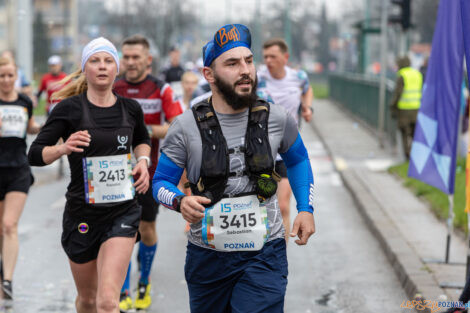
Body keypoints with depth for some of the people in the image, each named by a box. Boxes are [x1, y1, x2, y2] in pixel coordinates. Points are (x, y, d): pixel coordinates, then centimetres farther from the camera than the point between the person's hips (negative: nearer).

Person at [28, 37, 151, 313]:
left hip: (123, 212, 0)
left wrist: (143, 161, 5)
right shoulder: (70, 109, -6)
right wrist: (63, 148, -26)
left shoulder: (130, 109, 4)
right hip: (83, 214, 0)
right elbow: (35, 154, -7)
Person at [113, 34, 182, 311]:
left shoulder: (161, 90, -7)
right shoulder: (112, 89, 1)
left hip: (151, 171, -1)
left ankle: (145, 283, 33)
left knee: (147, 229, 11)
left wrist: (146, 129, -27)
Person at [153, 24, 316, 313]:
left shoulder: (277, 119, -2)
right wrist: (180, 202, -20)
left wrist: (306, 208, 9)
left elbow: (298, 159, 18)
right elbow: (161, 182, 1)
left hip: (264, 255, 0)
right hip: (207, 255, 1)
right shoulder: (187, 126, -7)